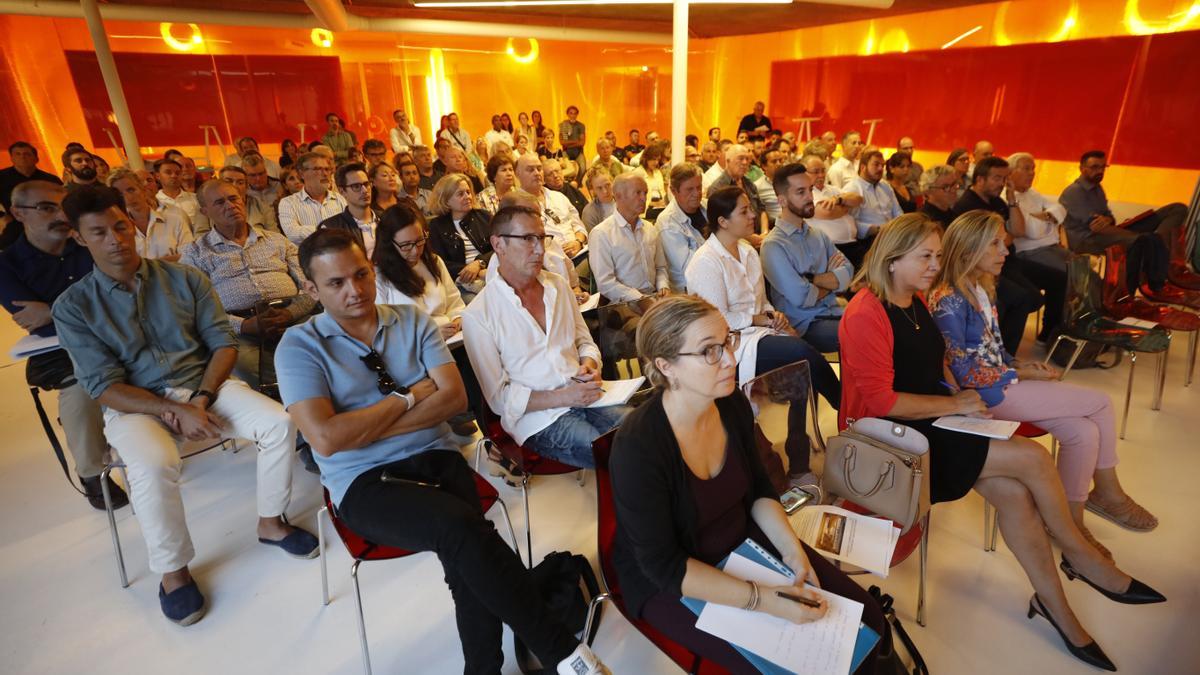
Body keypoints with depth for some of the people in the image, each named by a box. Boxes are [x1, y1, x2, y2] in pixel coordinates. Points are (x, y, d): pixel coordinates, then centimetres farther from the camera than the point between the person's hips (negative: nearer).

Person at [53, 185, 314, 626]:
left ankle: (270, 522, 1)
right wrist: (175, 412, -21)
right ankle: (172, 569, -8)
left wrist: (202, 399, -15)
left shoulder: (185, 278, 3)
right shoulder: (73, 305, -1)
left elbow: (224, 342, 0)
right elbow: (104, 386, -8)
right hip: (134, 404, -2)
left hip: (204, 386, 2)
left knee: (280, 423, -22)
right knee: (153, 465, -34)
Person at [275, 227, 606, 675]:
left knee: (464, 551, -29)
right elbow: (326, 437, -14)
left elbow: (454, 397, -3)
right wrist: (409, 396, -7)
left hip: (436, 457, 3)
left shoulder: (412, 320, 8)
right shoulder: (299, 346, -1)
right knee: (463, 528, -31)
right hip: (364, 482, -3)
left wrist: (364, 427, -10)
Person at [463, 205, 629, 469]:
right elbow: (498, 397, -6)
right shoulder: (478, 315, -6)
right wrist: (562, 398, -16)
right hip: (539, 419, -6)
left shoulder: (558, 285, 11)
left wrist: (589, 364, -4)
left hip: (584, 397, 6)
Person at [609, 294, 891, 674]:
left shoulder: (733, 404, -12)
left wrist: (792, 549, -9)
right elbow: (663, 565, -24)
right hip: (672, 582, -6)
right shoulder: (637, 447, -32)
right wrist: (761, 599, -26)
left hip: (746, 540, 6)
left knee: (866, 619, 5)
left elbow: (758, 487, 5)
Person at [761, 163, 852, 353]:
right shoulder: (773, 245, -10)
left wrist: (811, 278, -13)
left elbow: (848, 274, 2)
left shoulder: (819, 235, 14)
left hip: (834, 313, 7)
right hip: (804, 327, -7)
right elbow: (801, 298, -18)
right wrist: (831, 281, 2)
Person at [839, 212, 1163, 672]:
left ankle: (1052, 600, 8)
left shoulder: (916, 301, 10)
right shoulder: (866, 315, -20)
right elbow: (880, 401, -23)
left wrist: (956, 384, 6)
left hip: (927, 423, 8)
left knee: (1013, 491, -11)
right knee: (1032, 458, -12)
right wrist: (954, 404, -15)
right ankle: (1082, 557, 14)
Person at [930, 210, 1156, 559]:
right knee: (1101, 404, -6)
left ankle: (1072, 521, 9)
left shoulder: (983, 288, 12)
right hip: (985, 394, -8)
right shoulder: (948, 300, -19)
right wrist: (1019, 374, -12)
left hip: (1001, 381, 9)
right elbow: (960, 370, -19)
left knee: (1083, 431, -7)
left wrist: (1019, 363, 0)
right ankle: (1108, 492, 16)